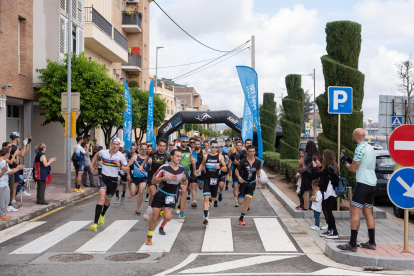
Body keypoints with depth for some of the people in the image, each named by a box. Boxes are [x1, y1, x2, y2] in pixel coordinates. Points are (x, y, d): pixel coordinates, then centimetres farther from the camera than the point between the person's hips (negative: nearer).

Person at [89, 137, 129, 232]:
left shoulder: (121, 156, -6)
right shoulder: (103, 152, -2)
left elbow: (127, 170, -4)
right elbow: (96, 155, 23)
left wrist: (119, 165, -20)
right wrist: (92, 166, 17)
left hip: (113, 181, 1)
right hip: (103, 178, -1)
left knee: (107, 201, 16)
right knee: (102, 197, -24)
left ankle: (102, 215, 52)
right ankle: (95, 223, -28)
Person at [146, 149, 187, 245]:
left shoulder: (182, 169, 1)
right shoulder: (164, 167, -12)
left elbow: (183, 180, 21)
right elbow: (153, 180, -9)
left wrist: (182, 185, 0)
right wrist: (164, 178, -24)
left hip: (172, 196, 2)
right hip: (160, 194, -2)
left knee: (168, 217, -17)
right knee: (155, 217, -5)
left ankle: (162, 226, 21)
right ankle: (149, 237, 19)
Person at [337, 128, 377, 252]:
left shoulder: (360, 149, -13)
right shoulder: (371, 148, 16)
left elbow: (353, 169, -14)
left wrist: (345, 162, 4)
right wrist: (350, 161, 19)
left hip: (363, 184, -10)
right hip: (372, 183, 10)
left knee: (354, 213, -9)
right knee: (368, 213, 15)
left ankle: (352, 244, -11)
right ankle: (372, 242, 19)